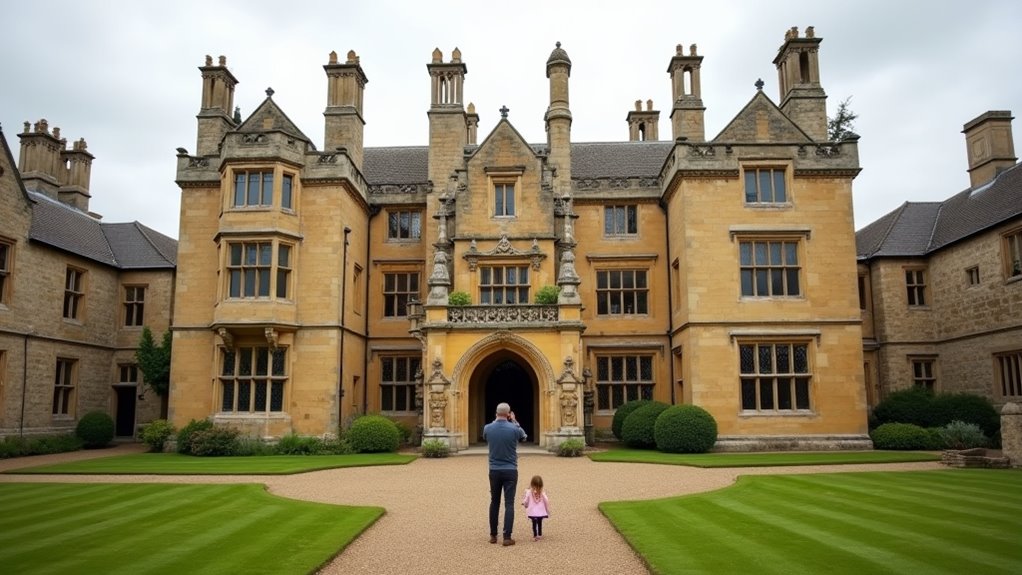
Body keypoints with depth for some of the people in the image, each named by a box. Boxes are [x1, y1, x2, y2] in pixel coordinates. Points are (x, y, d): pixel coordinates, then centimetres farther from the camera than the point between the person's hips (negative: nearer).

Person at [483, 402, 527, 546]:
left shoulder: (488, 428, -5)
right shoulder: (514, 429, -11)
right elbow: (524, 437, 12)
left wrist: (496, 420, 18)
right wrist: (514, 421, 16)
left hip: (494, 471, 2)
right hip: (510, 471, -2)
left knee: (494, 502, 14)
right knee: (509, 504, -1)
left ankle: (493, 535, 20)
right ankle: (507, 537, -5)